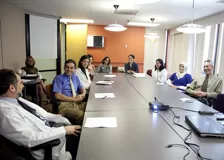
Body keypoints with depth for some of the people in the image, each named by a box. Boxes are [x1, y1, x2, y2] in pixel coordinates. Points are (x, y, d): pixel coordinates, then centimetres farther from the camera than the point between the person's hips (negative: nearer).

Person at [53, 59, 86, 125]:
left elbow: (82, 89, 20)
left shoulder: (76, 77, 19)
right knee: (80, 115, -36)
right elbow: (57, 96, -9)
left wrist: (83, 95, -5)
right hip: (64, 105, -5)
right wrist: (74, 99, -13)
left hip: (78, 103, 6)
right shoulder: (58, 78, 1)